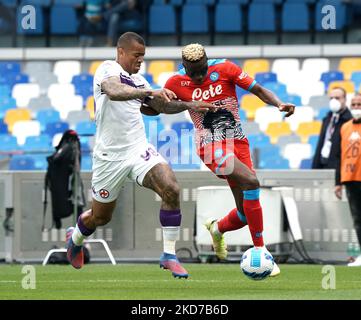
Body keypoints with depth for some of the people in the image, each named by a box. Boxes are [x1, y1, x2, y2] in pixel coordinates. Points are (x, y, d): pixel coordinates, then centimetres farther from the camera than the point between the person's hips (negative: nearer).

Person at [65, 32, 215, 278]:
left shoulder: (138, 80, 12)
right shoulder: (108, 69, -10)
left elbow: (162, 106, 26)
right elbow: (114, 92, -34)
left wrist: (188, 105, 10)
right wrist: (149, 92, -44)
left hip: (139, 149, 5)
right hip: (110, 156, -5)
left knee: (171, 189, -21)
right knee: (100, 217, 11)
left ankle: (169, 255, -12)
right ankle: (75, 238, 46)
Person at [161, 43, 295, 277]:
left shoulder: (225, 69, -3)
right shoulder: (176, 83, -4)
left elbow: (258, 90, -2)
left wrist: (279, 104, -19)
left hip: (238, 142, 3)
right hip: (211, 146, -3)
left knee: (246, 214, 0)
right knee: (251, 181, -29)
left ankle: (217, 228, 38)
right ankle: (260, 252, -21)